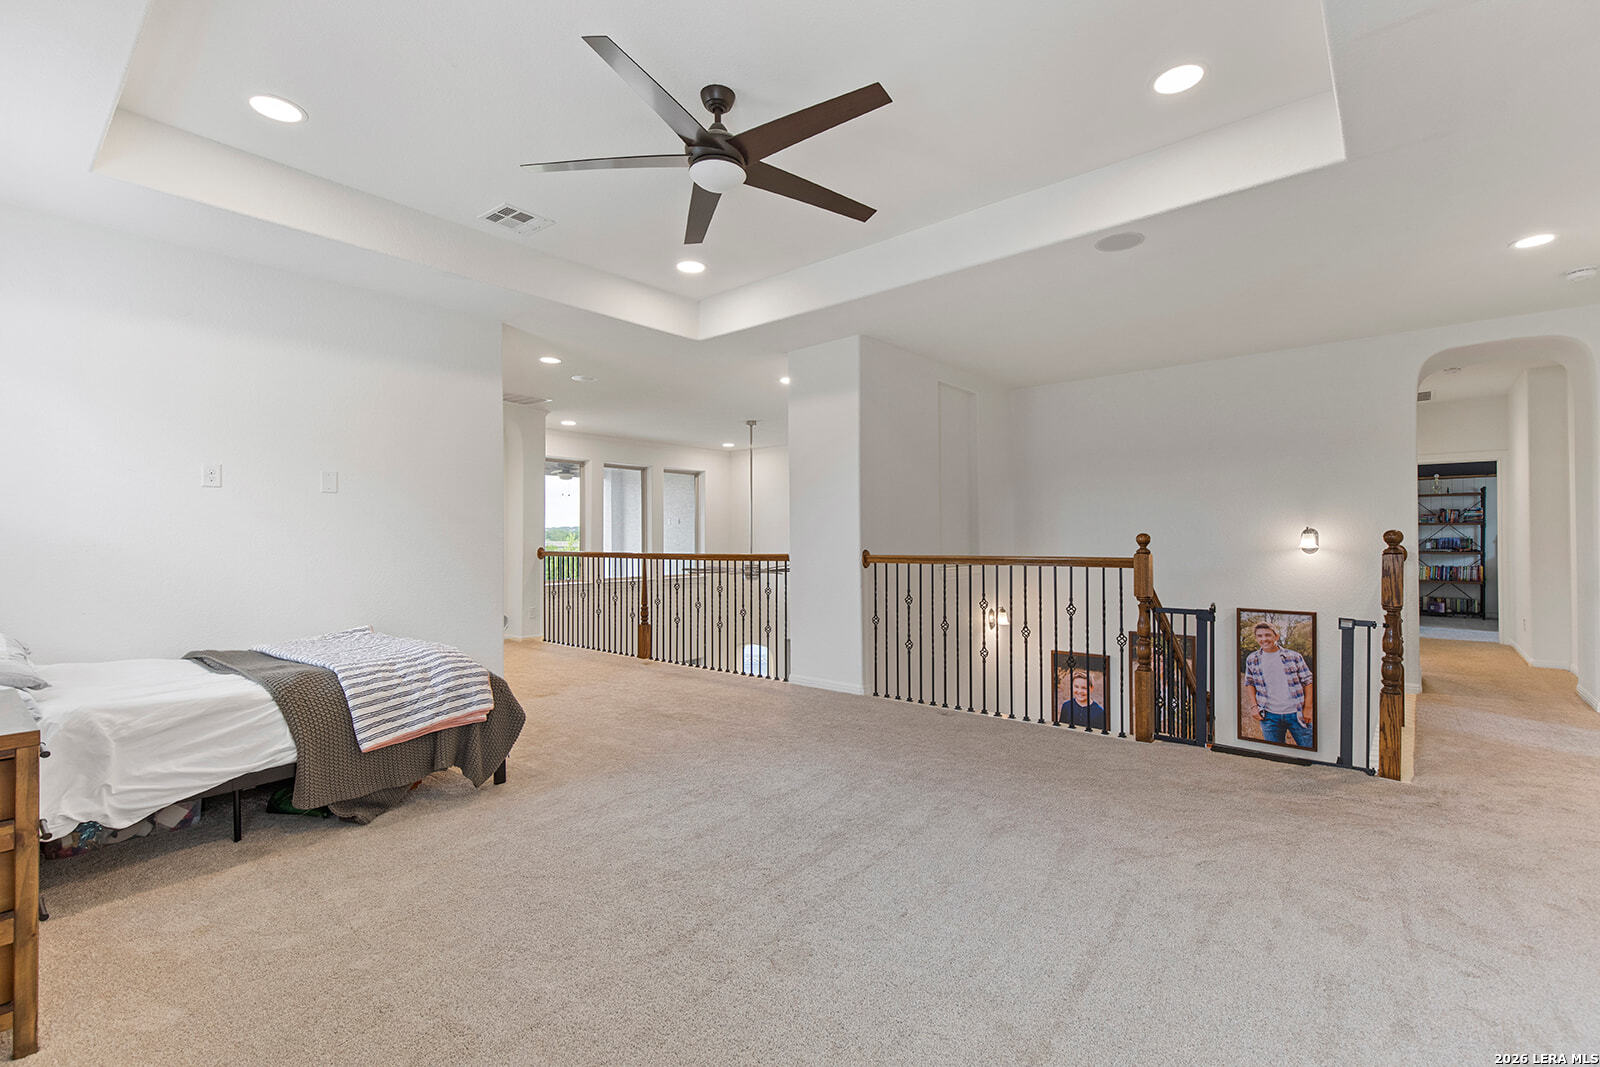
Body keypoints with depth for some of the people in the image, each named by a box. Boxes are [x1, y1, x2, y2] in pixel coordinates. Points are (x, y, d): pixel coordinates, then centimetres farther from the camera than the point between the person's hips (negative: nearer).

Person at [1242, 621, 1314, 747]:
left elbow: (1308, 682, 3)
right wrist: (1253, 706, 3)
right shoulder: (1251, 659, 3)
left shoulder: (1294, 656, -2)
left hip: (1296, 713, -1)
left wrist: (1308, 708, -2)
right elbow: (1249, 683, 13)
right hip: (1269, 716, 1)